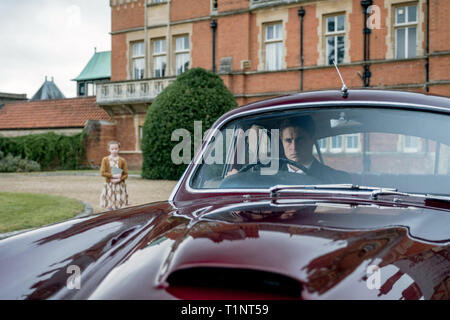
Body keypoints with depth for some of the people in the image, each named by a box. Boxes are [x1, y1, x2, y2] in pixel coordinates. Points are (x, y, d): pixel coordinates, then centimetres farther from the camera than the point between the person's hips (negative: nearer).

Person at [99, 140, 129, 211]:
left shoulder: (122, 160, 0)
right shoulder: (105, 159, 0)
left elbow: (126, 174, -1)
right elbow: (103, 173, -6)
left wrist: (119, 179, -18)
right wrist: (113, 176, -17)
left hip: (119, 185, 0)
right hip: (109, 185, 0)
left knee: (118, 206, 1)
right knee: (110, 206, 1)